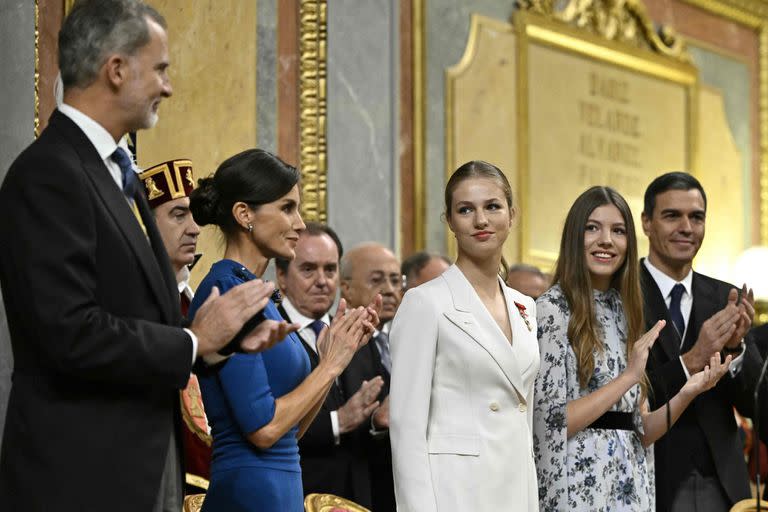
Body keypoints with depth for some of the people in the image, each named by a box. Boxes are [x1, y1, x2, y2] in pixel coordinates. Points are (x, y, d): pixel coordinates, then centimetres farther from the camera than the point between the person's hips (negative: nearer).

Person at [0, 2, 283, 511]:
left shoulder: (116, 171, 15)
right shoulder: (48, 175, -15)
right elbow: (71, 334, -23)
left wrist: (219, 339, 4)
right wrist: (193, 340, -13)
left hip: (145, 465, 9)